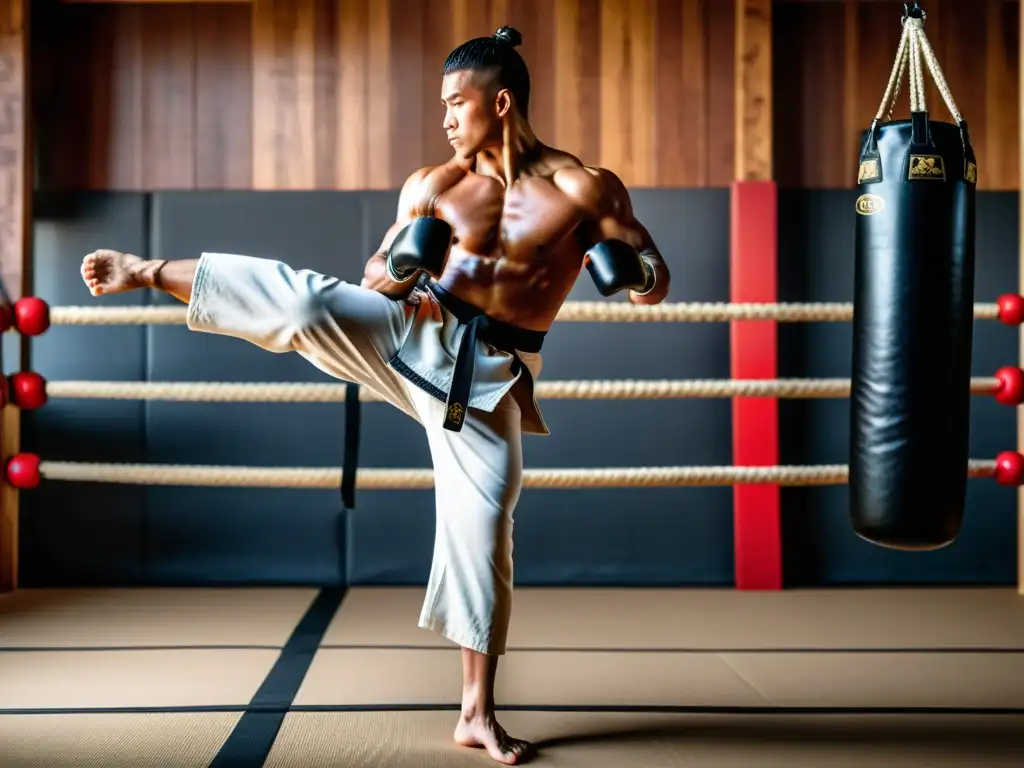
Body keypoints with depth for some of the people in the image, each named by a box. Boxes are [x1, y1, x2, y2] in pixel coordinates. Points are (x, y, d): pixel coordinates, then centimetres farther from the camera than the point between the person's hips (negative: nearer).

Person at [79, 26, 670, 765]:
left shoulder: (584, 188, -5)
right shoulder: (433, 185, 3)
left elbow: (655, 281, -1)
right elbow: (375, 277, 9)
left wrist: (634, 273, -26)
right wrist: (399, 267, -15)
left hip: (487, 377, -1)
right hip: (412, 337, 1)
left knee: (482, 526, -1)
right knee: (305, 304, -25)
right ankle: (148, 272, -6)